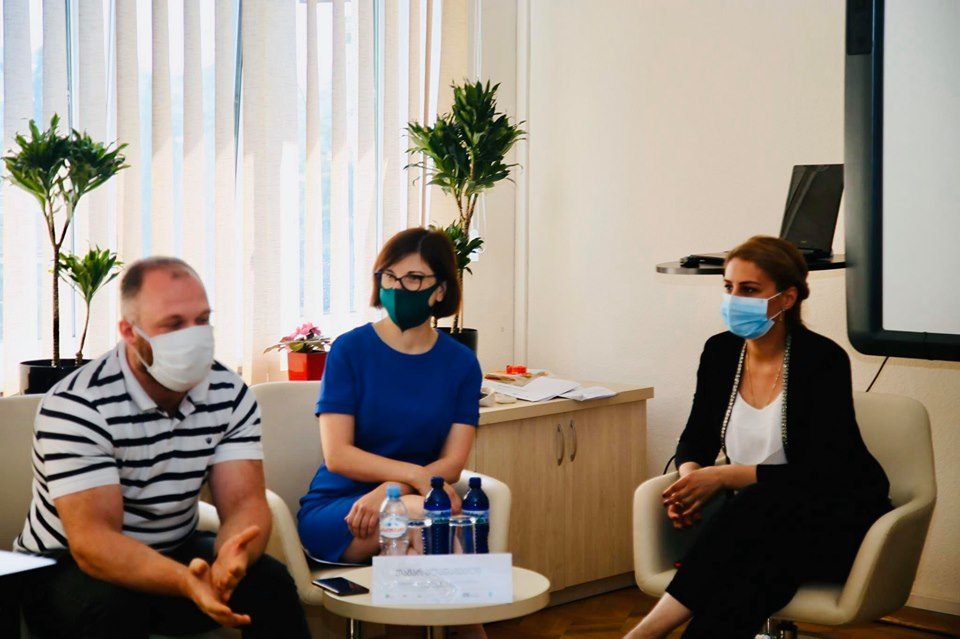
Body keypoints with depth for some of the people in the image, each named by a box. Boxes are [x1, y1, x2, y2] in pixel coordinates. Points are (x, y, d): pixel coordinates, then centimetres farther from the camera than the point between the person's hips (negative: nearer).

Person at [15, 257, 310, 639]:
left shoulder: (230, 395, -5)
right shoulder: (75, 406, -22)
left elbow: (244, 504, -13)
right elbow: (92, 540, -29)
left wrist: (230, 558, -39)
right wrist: (186, 581, -48)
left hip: (175, 551, 4)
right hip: (68, 566, -4)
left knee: (269, 581, -21)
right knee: (115, 607, -36)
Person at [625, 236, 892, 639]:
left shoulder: (823, 360, -14)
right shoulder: (720, 351, 2)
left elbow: (821, 474, -20)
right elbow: (697, 438, 11)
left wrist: (723, 476, -26)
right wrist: (689, 477, -13)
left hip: (838, 519, -4)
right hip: (757, 515, 4)